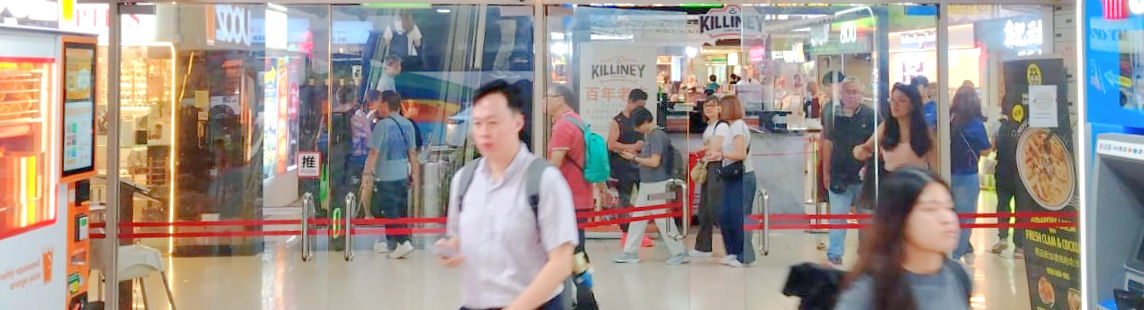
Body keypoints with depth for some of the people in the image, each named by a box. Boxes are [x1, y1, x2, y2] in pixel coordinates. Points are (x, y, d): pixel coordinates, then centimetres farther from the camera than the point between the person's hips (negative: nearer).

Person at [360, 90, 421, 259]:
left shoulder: (382, 125, -14)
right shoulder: (407, 124, 5)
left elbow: (374, 152, -15)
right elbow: (412, 152, 9)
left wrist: (367, 173, -12)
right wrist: (415, 172, 17)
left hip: (385, 177, -7)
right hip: (403, 175, 7)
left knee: (390, 212, 0)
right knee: (400, 211, 14)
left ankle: (403, 242, -9)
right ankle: (392, 244, 24)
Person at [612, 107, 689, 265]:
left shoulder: (657, 136, -17)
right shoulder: (649, 135, 12)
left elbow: (654, 162, -22)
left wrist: (634, 158, -12)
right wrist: (636, 155, 3)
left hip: (658, 185, -10)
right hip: (646, 184, 10)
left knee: (663, 220, -2)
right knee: (637, 218, 11)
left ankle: (679, 253, 7)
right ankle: (630, 252, 18)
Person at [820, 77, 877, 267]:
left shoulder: (870, 115, -4)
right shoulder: (832, 114, -1)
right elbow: (828, 144, 7)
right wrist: (826, 172, 9)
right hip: (839, 175, 0)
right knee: (837, 216, 2)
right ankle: (835, 255, 10)